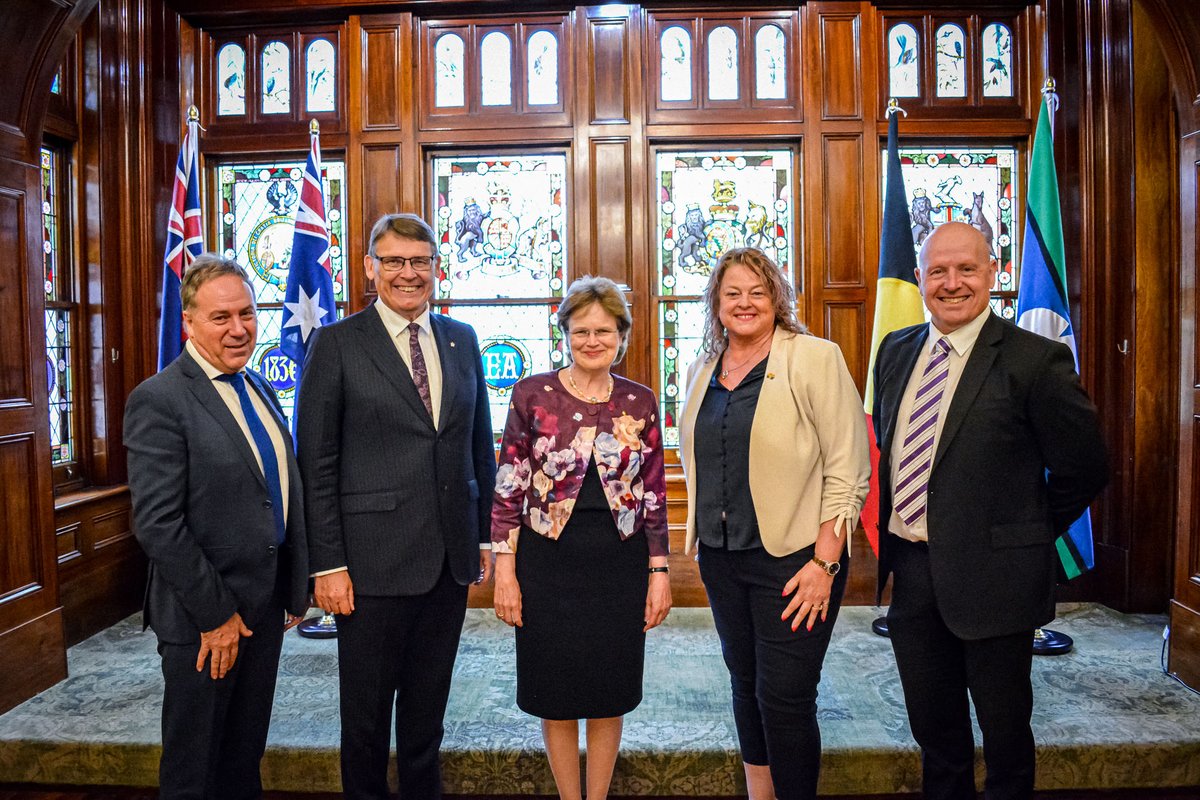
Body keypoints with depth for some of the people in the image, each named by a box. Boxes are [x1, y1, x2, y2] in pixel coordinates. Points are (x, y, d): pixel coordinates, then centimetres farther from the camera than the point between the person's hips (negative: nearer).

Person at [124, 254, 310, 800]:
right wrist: (215, 615, -17)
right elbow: (157, 525, -20)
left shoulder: (259, 388, 8)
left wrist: (296, 588, 9)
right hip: (203, 618, -7)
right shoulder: (159, 400, -16)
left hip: (266, 606, 7)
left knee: (246, 754, 21)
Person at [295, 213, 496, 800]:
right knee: (366, 712, 12)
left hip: (451, 556, 4)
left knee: (428, 707, 19)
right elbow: (316, 465, -7)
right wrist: (328, 565, -11)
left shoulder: (462, 339, 8)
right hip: (373, 562, -4)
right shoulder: (336, 345, -5)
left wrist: (486, 534, 9)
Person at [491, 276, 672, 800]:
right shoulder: (532, 394, -5)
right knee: (556, 694, 10)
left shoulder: (640, 402, 1)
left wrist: (659, 572, 2)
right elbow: (508, 488, -3)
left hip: (619, 565, 2)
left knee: (610, 693, 13)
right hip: (548, 564, -1)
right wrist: (504, 570, -6)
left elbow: (654, 495, 5)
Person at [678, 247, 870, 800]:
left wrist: (825, 562, -16)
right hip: (721, 557, 6)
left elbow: (848, 469, -12)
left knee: (784, 698, 0)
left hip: (792, 558, -6)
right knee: (745, 685, 18)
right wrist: (701, 537, 12)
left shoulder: (814, 358, -9)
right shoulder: (703, 370, 9)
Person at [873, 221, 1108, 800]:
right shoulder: (896, 351, 6)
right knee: (933, 729, 20)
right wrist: (892, 537, 9)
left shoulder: (1036, 360, -12)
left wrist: (1026, 537, -1)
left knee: (1004, 730, 14)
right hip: (911, 571, 5)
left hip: (989, 576, -5)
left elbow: (1084, 469, -7)